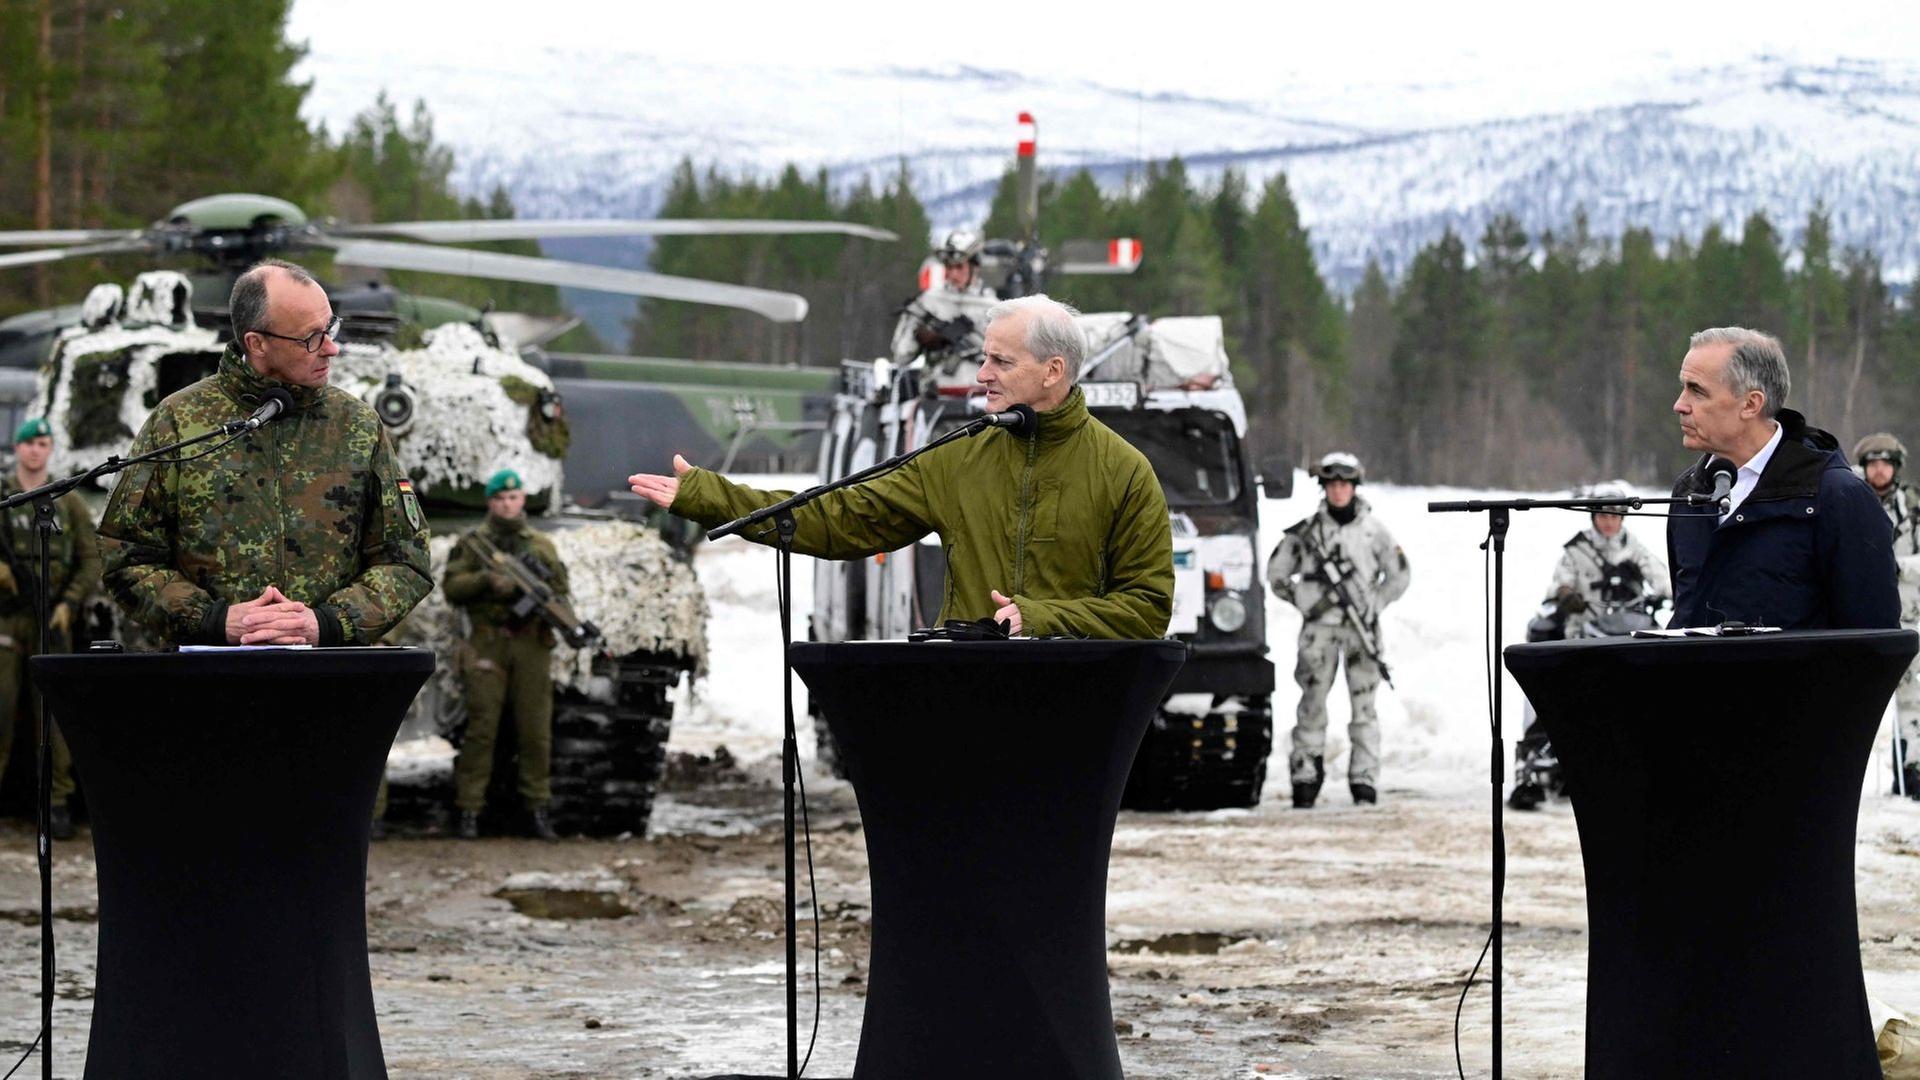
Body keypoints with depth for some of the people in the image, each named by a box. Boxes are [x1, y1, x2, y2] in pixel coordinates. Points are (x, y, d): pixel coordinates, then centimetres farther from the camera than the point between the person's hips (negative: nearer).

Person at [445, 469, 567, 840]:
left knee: (536, 730, 2)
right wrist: (487, 580, -15)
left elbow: (562, 588, 14)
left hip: (532, 644, 2)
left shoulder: (542, 546, 16)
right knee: (481, 728, -4)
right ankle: (469, 810, -2)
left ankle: (537, 807, 9)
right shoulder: (472, 544, 9)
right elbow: (451, 587, 0)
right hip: (488, 642, -2)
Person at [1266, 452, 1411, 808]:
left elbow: (1400, 576, 13)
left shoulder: (1373, 529, 6)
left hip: (1362, 628, 0)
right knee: (1312, 700, -2)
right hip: (1320, 625, 0)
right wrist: (1303, 600, 2)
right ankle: (1306, 778, 2)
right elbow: (1277, 573, 12)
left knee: (1364, 702, -3)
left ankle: (1365, 779, -1)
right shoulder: (1306, 530, 5)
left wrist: (1374, 604, 3)